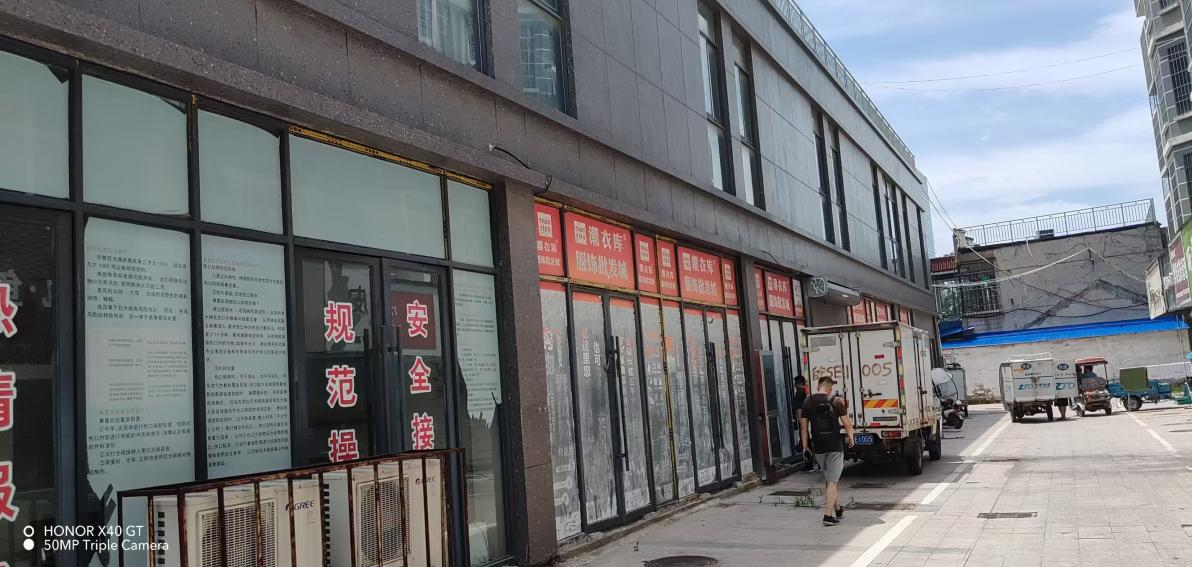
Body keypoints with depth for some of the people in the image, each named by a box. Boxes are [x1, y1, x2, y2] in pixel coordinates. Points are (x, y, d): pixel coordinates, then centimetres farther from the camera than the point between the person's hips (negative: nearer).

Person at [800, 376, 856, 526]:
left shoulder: (808, 402, 3)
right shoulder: (836, 401, -7)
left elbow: (803, 426, 4)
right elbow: (847, 423, -7)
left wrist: (805, 446, 10)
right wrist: (850, 438, 10)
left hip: (818, 447, 4)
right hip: (835, 446, -4)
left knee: (829, 479, 19)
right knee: (832, 481, -2)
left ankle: (838, 510, 31)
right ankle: (828, 515, -9)